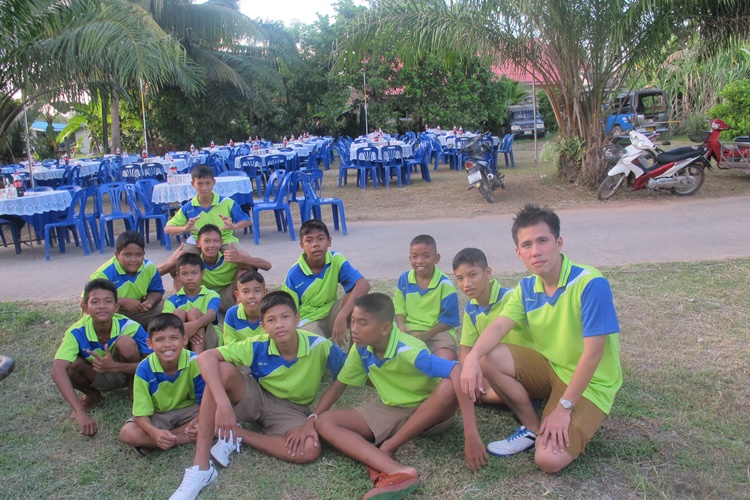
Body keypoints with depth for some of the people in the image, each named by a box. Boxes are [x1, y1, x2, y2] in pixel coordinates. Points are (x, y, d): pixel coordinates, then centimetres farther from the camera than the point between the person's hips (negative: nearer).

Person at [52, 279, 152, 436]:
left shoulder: (130, 327, -29)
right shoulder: (77, 333, -27)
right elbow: (58, 370, -40)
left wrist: (115, 366, -42)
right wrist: (80, 412, -48)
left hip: (126, 372, -1)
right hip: (98, 377, 2)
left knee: (125, 342, -32)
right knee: (69, 364, -30)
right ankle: (92, 396, 4)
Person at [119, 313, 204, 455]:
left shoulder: (195, 362, -22)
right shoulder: (144, 369, -21)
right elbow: (141, 413, -18)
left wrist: (198, 421, -39)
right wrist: (155, 432, -39)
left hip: (188, 411, 1)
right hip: (157, 416, 0)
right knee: (127, 434, -26)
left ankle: (150, 443, -19)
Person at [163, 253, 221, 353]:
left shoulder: (212, 296, 6)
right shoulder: (173, 300, 10)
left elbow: (212, 314, -16)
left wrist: (196, 324, -39)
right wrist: (182, 331, -30)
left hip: (207, 341, -1)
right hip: (181, 341, 2)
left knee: (194, 312, -21)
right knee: (179, 312, -18)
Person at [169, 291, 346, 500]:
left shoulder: (320, 346, -24)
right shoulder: (257, 346, -22)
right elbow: (206, 357, -29)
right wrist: (223, 404, -42)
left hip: (291, 410, 0)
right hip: (255, 397, 1)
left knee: (310, 450, -33)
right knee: (222, 369, -30)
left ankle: (237, 434, -11)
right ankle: (200, 467, -27)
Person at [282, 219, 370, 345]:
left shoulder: (336, 260, -15)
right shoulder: (294, 274, -17)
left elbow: (363, 285, -30)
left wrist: (342, 316, -40)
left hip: (331, 316, 3)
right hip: (308, 321, -3)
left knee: (355, 295, -27)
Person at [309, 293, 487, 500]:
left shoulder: (408, 351, -31)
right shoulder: (361, 349, -11)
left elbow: (459, 373, -42)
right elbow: (339, 385, 3)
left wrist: (471, 435, -47)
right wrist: (311, 419, -11)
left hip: (428, 412, -5)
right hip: (389, 411, 5)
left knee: (448, 387, -39)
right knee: (324, 422, -17)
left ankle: (387, 448, -19)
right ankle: (397, 471, -39)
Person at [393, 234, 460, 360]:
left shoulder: (444, 284, -8)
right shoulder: (404, 279, 3)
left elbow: (449, 320, -6)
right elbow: (399, 308, 7)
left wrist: (426, 335, -17)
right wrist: (401, 326, -16)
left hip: (437, 331, -3)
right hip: (410, 331, 3)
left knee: (446, 360, -32)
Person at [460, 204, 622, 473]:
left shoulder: (590, 283, -24)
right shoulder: (527, 287, -3)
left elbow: (593, 351, -25)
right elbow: (498, 327, -12)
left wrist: (563, 408, -23)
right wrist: (472, 357, -34)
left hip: (589, 384, -6)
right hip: (550, 367, 6)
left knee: (549, 459, -24)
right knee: (488, 358, -15)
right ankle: (533, 428, 2)